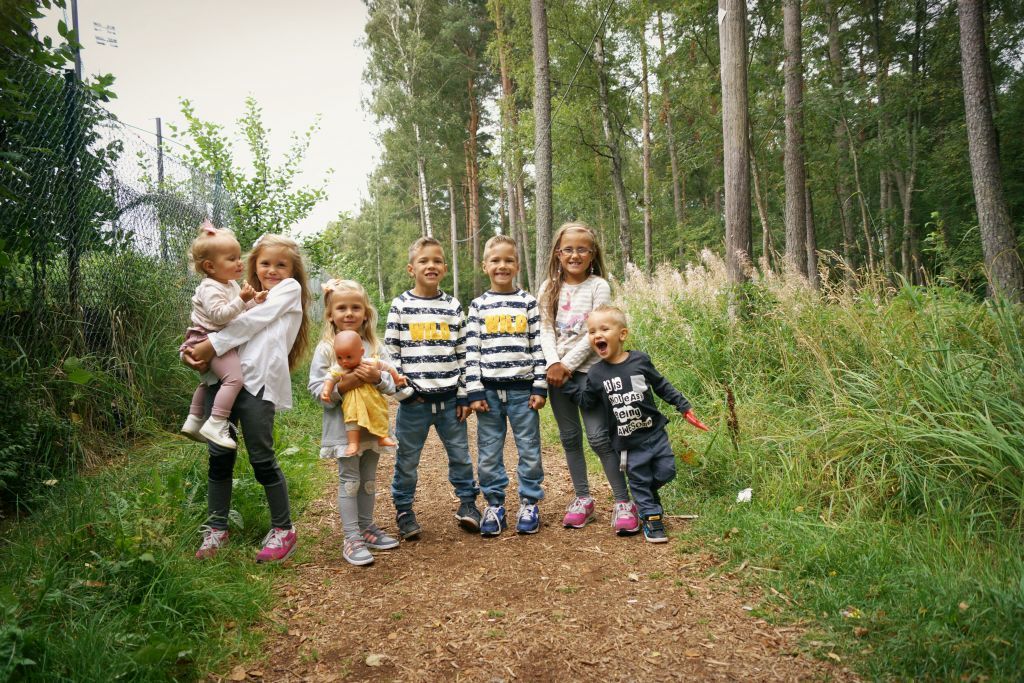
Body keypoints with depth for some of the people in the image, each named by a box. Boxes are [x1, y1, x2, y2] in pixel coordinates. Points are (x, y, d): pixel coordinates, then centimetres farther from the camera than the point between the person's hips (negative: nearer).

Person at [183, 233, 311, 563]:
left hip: (258, 380, -6)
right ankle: (216, 528, 18)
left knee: (262, 458, -3)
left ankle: (283, 530, 11)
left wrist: (211, 345, -8)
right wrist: (195, 352, -3)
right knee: (219, 454, 4)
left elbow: (251, 322, -4)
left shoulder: (290, 288, 9)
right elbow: (225, 322, 18)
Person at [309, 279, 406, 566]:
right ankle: (351, 538, 8)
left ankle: (366, 527, 30)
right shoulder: (325, 349, -5)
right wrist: (342, 386, -24)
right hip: (344, 427, -4)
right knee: (349, 480, 0)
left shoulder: (375, 347, 4)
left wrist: (378, 377, -19)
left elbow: (392, 384, 1)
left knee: (369, 479, 15)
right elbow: (317, 390, -9)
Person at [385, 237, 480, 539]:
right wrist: (401, 388, -7)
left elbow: (463, 353, 7)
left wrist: (465, 395, 3)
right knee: (407, 457, 8)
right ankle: (403, 509, 24)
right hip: (414, 398, -2)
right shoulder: (401, 305, 0)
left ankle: (467, 501, 27)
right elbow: (391, 350, 0)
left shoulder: (453, 306, 6)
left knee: (460, 452, 10)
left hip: (450, 397, 2)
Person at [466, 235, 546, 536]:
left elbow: (538, 346, 3)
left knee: (529, 449, 5)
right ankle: (494, 504, 21)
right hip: (489, 389, 1)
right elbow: (471, 351, 2)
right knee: (488, 452, 7)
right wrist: (474, 392, -4)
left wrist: (540, 387, -3)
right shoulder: (478, 305, 5)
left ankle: (529, 503, 20)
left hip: (523, 388, 0)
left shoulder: (528, 302, 5)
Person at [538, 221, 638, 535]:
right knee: (569, 437, 10)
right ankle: (582, 498, 23)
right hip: (557, 371, 4)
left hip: (587, 369, -4)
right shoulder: (549, 288, 8)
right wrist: (553, 364, -13)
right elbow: (545, 330, 2)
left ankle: (623, 501, 2)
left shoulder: (598, 286, -4)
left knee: (599, 436, -8)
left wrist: (568, 365, -13)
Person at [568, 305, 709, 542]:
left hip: (655, 432, 1)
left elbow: (662, 386, 4)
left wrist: (684, 408, 5)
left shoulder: (640, 360, -7)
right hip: (628, 443, -1)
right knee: (639, 482, 6)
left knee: (665, 472, 10)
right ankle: (651, 517, 23)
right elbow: (586, 401, 3)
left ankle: (647, 496, 39)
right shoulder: (596, 373, -7)